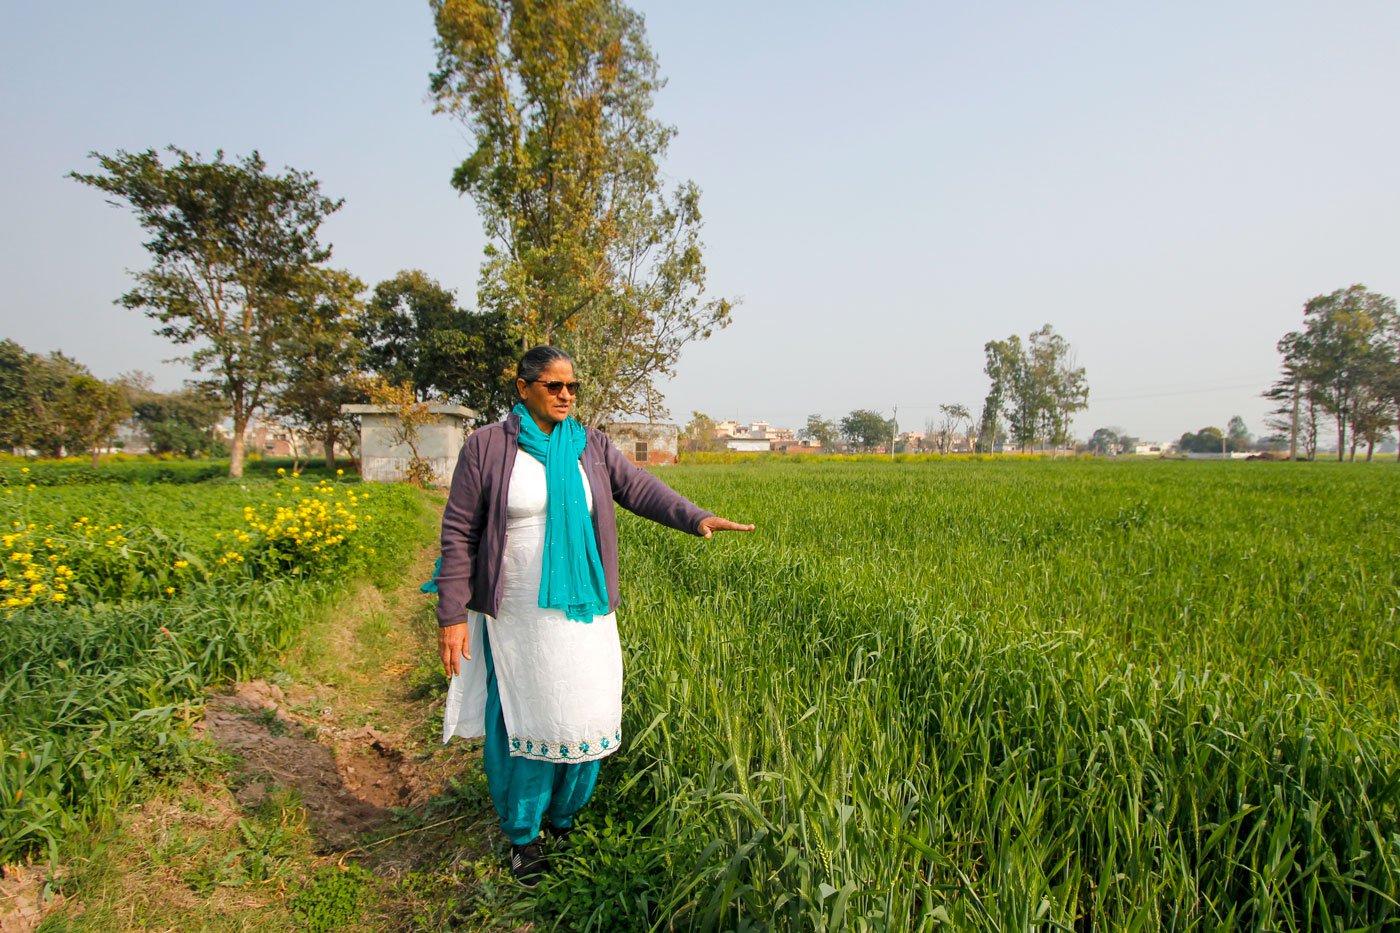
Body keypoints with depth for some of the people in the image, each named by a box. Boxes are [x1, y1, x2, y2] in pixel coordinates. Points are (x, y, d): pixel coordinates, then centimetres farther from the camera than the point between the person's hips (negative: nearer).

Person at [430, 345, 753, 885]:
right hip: (518, 618, -3)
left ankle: (563, 818, 35)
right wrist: (452, 614, -8)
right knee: (523, 723, 7)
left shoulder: (592, 446, 4)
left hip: (581, 613, 3)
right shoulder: (487, 447, -5)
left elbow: (640, 489, -6)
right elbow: (458, 533, -5)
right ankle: (523, 835, 31)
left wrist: (696, 518, -23)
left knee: (583, 718, 10)